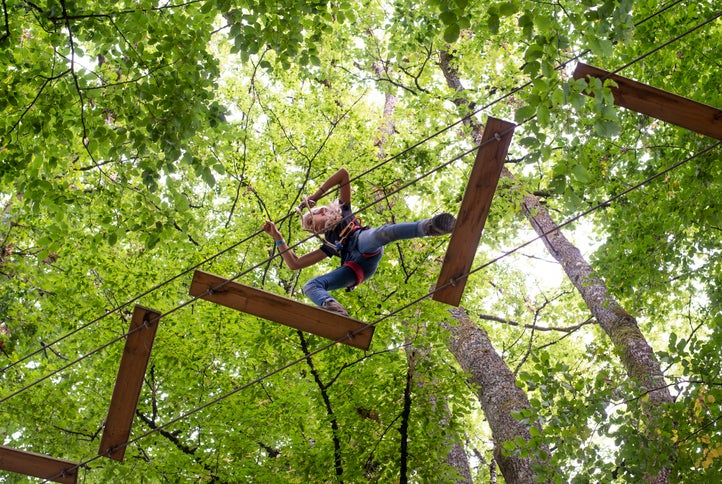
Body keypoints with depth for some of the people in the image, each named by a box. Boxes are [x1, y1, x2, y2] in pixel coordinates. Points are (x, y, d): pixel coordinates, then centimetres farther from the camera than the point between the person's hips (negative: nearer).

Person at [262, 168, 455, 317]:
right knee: (310, 286, -19)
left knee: (381, 233, -41)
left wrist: (316, 195, 27)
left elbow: (344, 174, 27)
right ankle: (334, 309, -54)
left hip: (363, 241, -4)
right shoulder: (329, 245, 40)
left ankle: (428, 226, -63)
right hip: (355, 269, 5)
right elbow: (294, 264, 36)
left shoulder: (342, 211, 34)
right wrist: (277, 237, 38)